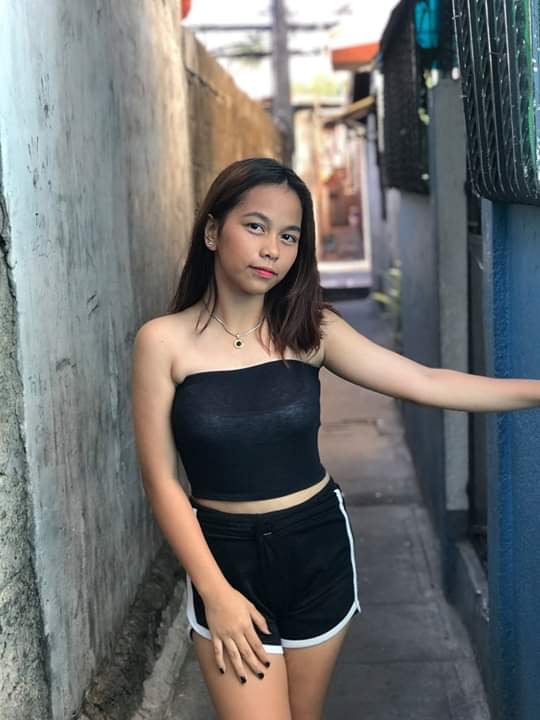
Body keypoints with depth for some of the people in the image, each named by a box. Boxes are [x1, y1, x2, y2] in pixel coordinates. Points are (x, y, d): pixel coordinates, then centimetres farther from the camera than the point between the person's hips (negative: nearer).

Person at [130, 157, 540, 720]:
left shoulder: (309, 328, -3)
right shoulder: (164, 341, -10)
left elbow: (427, 383, -7)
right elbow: (162, 482, -9)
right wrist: (215, 593, -12)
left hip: (318, 547, 3)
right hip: (226, 555, -2)